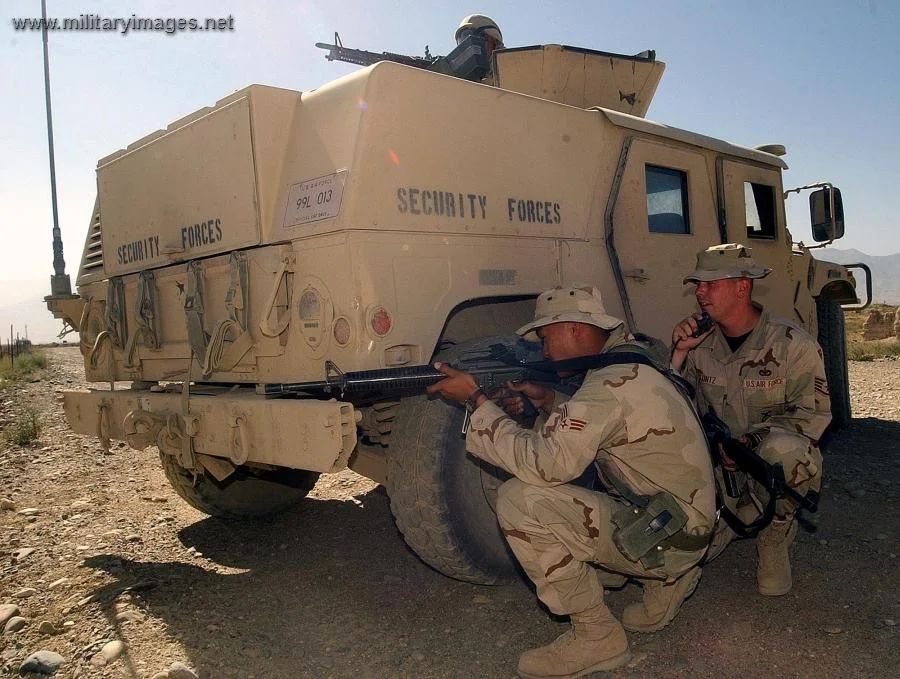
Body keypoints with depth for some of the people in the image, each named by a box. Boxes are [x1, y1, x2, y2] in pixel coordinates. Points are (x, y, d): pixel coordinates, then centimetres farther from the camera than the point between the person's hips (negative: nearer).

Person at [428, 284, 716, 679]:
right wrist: (549, 401, 5)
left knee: (519, 501, -20)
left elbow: (546, 463, -29)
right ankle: (665, 581, 19)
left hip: (663, 537, -10)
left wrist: (476, 401, -22)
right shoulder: (628, 363, 8)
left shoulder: (613, 381, -23)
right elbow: (590, 425, 21)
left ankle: (596, 636, -6)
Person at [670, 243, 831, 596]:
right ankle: (746, 513, 16)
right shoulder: (700, 344, 0)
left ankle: (775, 535, -9)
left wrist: (753, 438, -24)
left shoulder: (791, 342, -11)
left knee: (781, 449, -40)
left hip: (784, 463, -3)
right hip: (719, 465, 3)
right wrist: (678, 353, -16)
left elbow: (812, 412, -11)